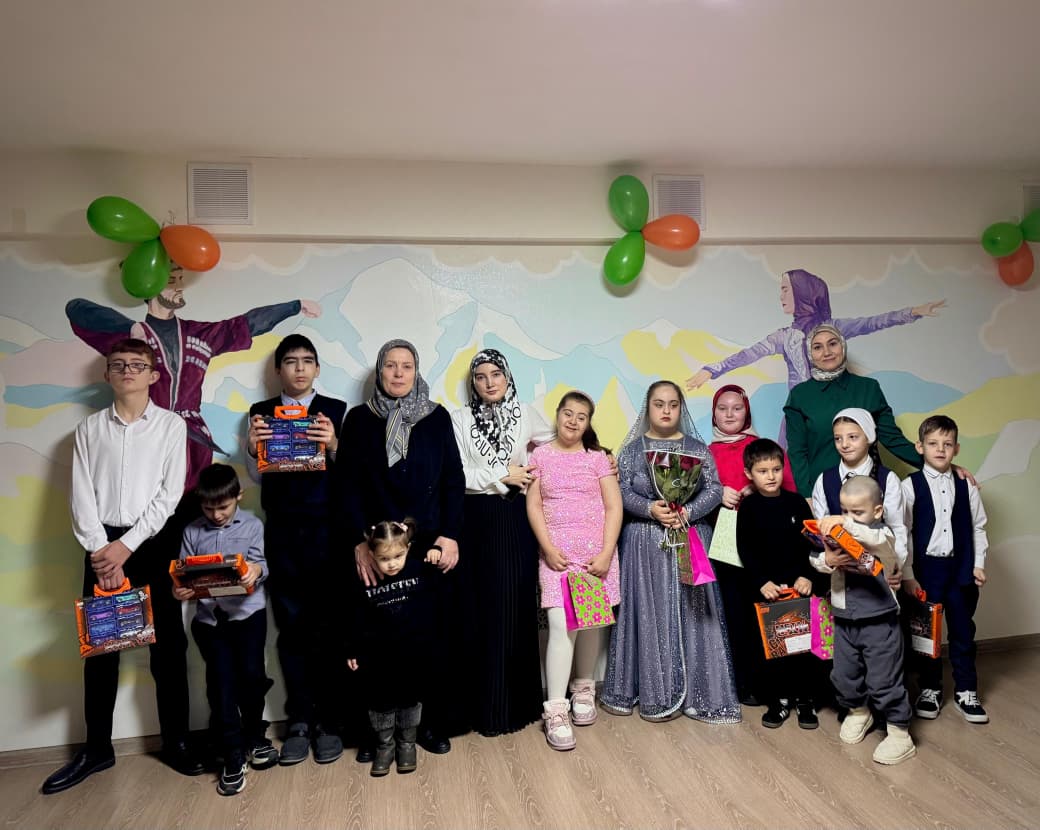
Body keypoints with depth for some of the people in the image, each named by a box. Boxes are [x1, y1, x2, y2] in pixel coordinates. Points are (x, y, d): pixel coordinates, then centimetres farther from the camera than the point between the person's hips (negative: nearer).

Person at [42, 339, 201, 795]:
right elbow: (81, 497, 1)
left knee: (167, 645, 3)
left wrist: (127, 545, -11)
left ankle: (175, 742, 16)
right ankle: (97, 748, 22)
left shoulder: (171, 425, 1)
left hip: (154, 544, -2)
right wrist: (102, 550, -10)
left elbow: (170, 494, -6)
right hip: (102, 545, 2)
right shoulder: (89, 428, 8)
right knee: (99, 646, 9)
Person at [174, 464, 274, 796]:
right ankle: (233, 758, 13)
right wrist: (179, 590, -14)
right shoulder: (192, 532, 10)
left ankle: (254, 737, 24)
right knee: (221, 685, 1)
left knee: (252, 675, -5)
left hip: (247, 612, -1)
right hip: (209, 617, 2)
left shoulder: (252, 525, 3)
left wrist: (257, 570, -30)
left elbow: (260, 561, -7)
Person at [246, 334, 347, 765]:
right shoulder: (261, 412, 10)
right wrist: (251, 447, -11)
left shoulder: (336, 410, 4)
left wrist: (333, 445, -20)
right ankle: (299, 722, 18)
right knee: (290, 627, 7)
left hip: (326, 530, -2)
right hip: (281, 533, 2)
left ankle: (328, 722, 14)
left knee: (327, 625, 1)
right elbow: (257, 476, 8)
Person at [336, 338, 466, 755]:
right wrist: (359, 542, -9)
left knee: (436, 633, 3)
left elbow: (454, 480, 5)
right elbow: (346, 484, 1)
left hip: (432, 544, 1)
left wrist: (450, 534, -5)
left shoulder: (437, 417, 7)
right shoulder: (359, 418, 5)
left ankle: (435, 721, 16)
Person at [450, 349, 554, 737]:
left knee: (518, 605, 3)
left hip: (518, 521, 1)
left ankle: (520, 702, 16)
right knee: (483, 607, 1)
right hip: (478, 522, -1)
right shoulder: (460, 419, 1)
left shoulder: (527, 414, 7)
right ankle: (487, 707, 12)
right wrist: (502, 475, -8)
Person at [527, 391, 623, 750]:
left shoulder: (598, 457, 5)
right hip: (557, 553, -1)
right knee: (562, 624, -12)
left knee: (591, 622, 6)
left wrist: (606, 553, -8)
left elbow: (614, 507, 1)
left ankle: (583, 690, 29)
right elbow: (533, 505, 3)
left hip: (596, 552, 1)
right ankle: (555, 711, -7)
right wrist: (548, 548, -8)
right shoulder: (540, 455, 6)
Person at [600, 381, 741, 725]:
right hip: (645, 543, -1)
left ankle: (696, 692, 11)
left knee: (690, 614, 2)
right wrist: (651, 509, -20)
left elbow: (714, 489, -1)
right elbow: (621, 492, -4)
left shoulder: (698, 449, 7)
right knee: (649, 615, 1)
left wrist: (687, 512, -17)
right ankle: (654, 693, 10)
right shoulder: (632, 449, 4)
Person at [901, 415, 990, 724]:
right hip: (925, 567, -2)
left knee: (962, 630, 11)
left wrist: (978, 564, 1)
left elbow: (978, 527, 8)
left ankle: (966, 691, 25)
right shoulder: (910, 486, -7)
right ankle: (930, 688, 23)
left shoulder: (967, 486, 2)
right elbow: (903, 533, -6)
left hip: (960, 568, 2)